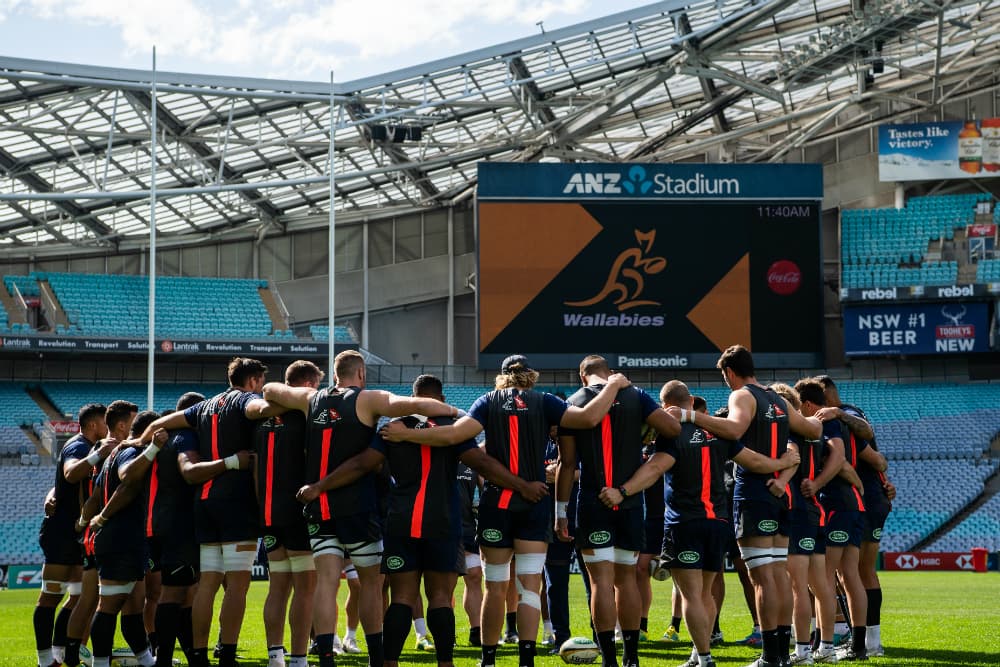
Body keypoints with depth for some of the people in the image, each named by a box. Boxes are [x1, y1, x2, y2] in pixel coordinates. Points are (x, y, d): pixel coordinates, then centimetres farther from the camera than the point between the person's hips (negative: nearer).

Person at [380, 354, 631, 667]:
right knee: (530, 586, -2)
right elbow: (589, 418, -11)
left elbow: (454, 434, -12)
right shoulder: (543, 402, 0)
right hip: (534, 506, -1)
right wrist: (613, 386, 4)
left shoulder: (489, 401, 2)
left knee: (496, 588, 9)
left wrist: (406, 434, -5)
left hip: (495, 504, 1)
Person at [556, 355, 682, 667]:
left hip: (593, 504, -2)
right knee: (626, 577, 13)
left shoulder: (573, 404, 1)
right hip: (631, 502, 2)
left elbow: (567, 463, 0)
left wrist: (560, 510, 4)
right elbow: (673, 428, -6)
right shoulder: (634, 396, 4)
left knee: (601, 579, -3)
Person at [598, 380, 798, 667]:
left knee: (691, 594, -5)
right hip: (718, 520, 6)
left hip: (684, 522, -6)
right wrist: (785, 462, 30)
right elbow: (754, 462, 12)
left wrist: (622, 492, -36)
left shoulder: (672, 434, -9)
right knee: (705, 592, 16)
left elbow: (655, 468, -26)